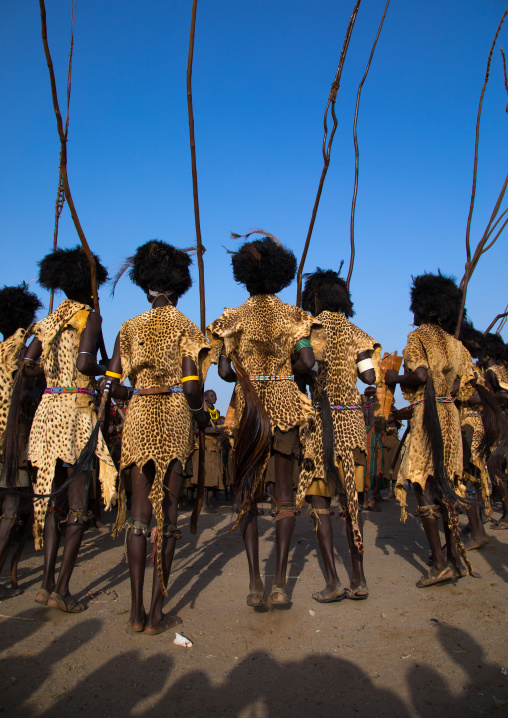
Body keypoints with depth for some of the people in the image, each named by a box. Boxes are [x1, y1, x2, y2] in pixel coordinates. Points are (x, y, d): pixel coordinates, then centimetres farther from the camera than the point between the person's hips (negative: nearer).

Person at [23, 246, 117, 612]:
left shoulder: (49, 321, 13)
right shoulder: (90, 316, -6)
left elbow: (28, 363, 8)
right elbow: (86, 363, -20)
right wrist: (106, 370, 0)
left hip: (48, 409, 6)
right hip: (78, 411, -6)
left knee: (54, 497, 12)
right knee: (78, 503, 1)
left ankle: (47, 582, 14)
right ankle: (62, 588, 3)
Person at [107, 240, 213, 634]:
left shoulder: (130, 327, 7)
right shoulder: (187, 328, -2)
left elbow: (114, 386, 3)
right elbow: (191, 387, -12)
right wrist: (202, 415, 7)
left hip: (139, 420, 3)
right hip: (175, 421, -3)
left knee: (140, 512, 8)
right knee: (167, 513, 3)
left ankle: (136, 612, 12)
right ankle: (157, 614, 9)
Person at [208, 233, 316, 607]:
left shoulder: (234, 318, 2)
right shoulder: (292, 314, 2)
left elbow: (224, 371, -4)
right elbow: (308, 361, -8)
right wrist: (283, 373, 10)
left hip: (249, 406, 0)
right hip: (286, 404, 0)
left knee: (247, 492, 8)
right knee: (285, 494, 7)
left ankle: (255, 582, 4)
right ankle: (280, 582, 5)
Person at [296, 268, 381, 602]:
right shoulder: (356, 333, 10)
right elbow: (370, 376, 4)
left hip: (321, 419, -4)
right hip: (353, 420, 5)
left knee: (320, 501, 3)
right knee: (351, 498, 11)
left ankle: (333, 581, 1)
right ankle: (359, 580, 14)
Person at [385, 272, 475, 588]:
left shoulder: (419, 336, -6)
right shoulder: (455, 343, 14)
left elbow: (421, 375, -20)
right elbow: (462, 384, 12)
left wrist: (395, 379, -3)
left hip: (428, 417, -7)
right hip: (451, 416, 7)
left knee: (424, 485, -3)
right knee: (445, 485, 15)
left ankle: (440, 563, -3)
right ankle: (455, 555, 17)